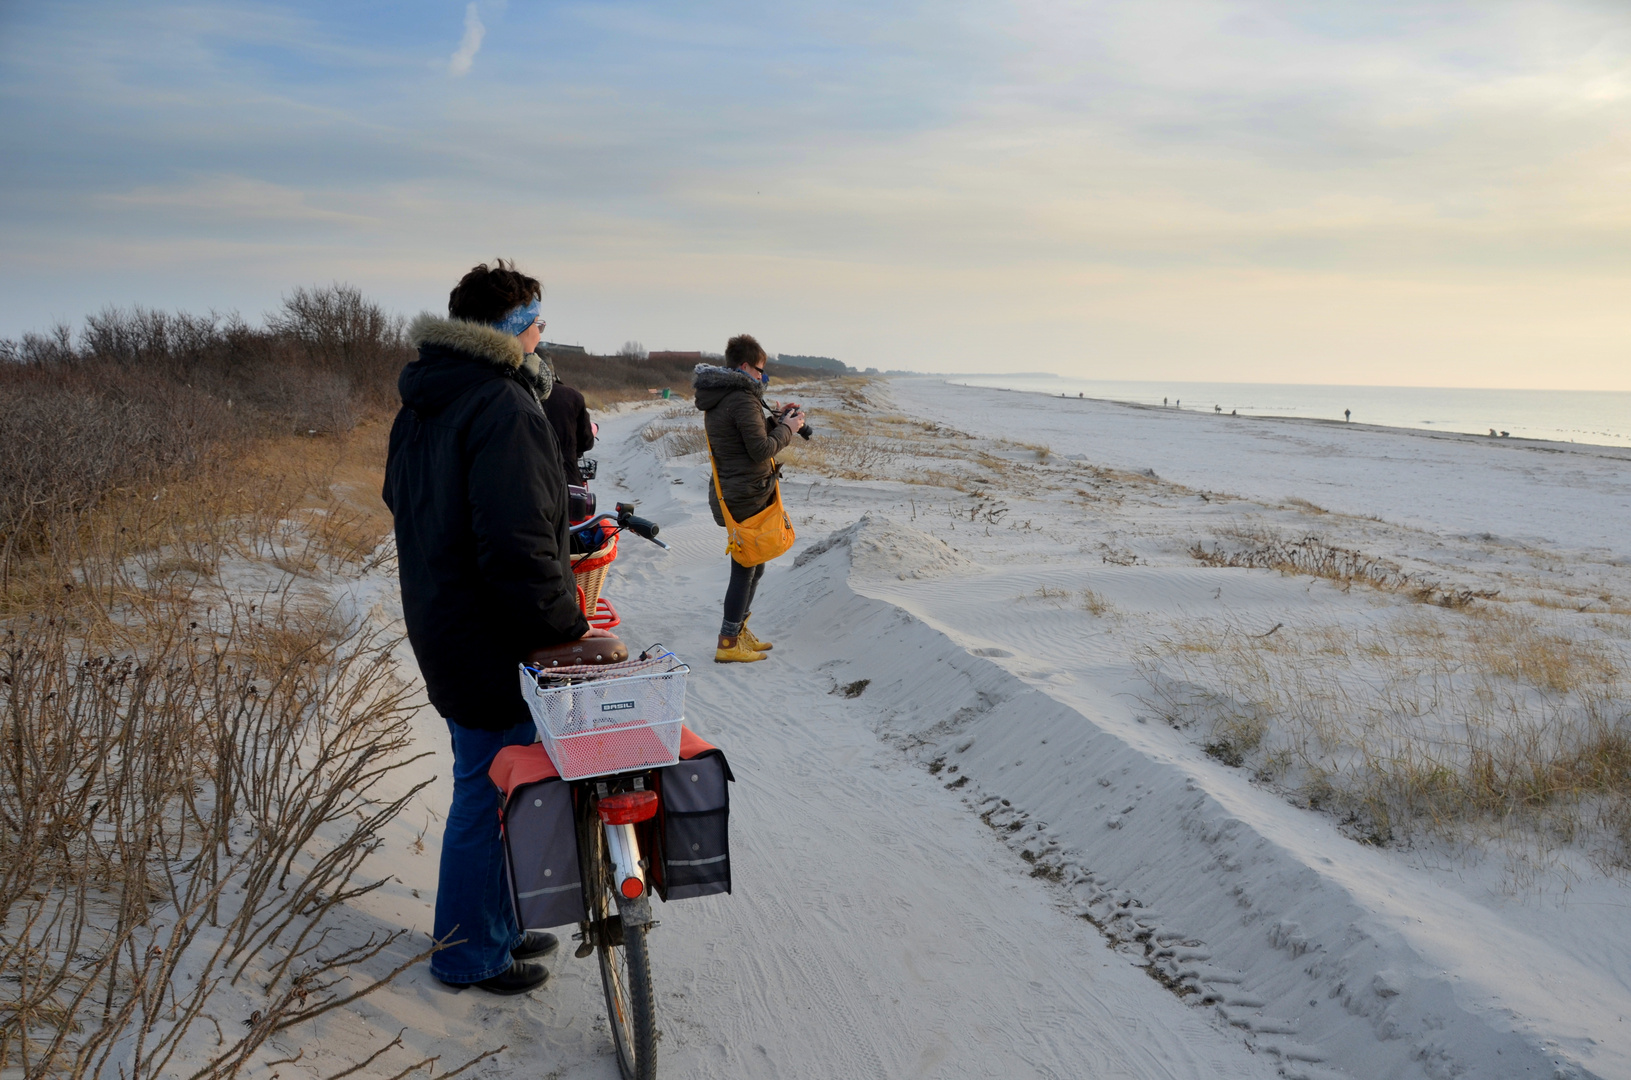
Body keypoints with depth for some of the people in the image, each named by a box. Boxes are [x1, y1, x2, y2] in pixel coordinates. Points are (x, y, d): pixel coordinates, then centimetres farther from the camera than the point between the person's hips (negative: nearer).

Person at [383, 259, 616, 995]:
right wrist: (570, 629, -19)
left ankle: (495, 924, 37)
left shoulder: (422, 402, 10)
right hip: (495, 644, -10)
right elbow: (518, 549, -29)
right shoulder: (503, 409, -23)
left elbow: (402, 500, 22)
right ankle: (470, 954, 21)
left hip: (440, 626, 10)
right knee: (490, 795, 5)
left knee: (485, 787, 22)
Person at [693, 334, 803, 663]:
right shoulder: (743, 399, -19)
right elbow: (761, 450, -21)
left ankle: (739, 630, 32)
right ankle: (728, 644, 5)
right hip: (749, 497, -10)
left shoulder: (715, 399, 11)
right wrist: (786, 428, -7)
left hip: (728, 492, 10)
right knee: (747, 568, -1)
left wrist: (773, 419, 11)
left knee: (751, 565, 21)